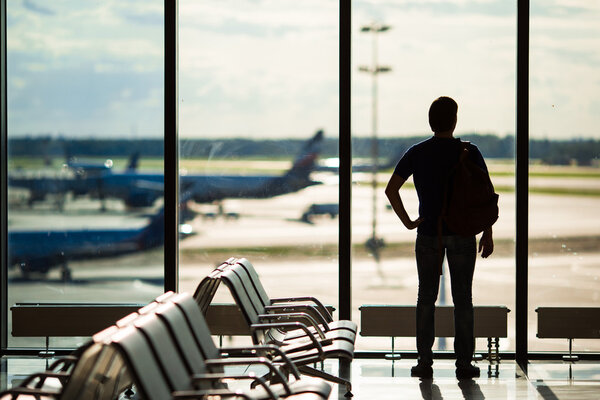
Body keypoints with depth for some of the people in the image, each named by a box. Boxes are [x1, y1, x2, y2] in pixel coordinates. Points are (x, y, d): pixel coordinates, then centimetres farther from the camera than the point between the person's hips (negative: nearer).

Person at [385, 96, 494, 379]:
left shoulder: (417, 153, -1)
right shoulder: (469, 153, -6)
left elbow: (391, 189, -6)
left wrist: (407, 221, 1)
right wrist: (487, 235, -1)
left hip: (428, 234, 1)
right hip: (462, 233, -1)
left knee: (426, 299, 8)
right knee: (462, 299, 4)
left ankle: (424, 362, 5)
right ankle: (464, 363, 4)